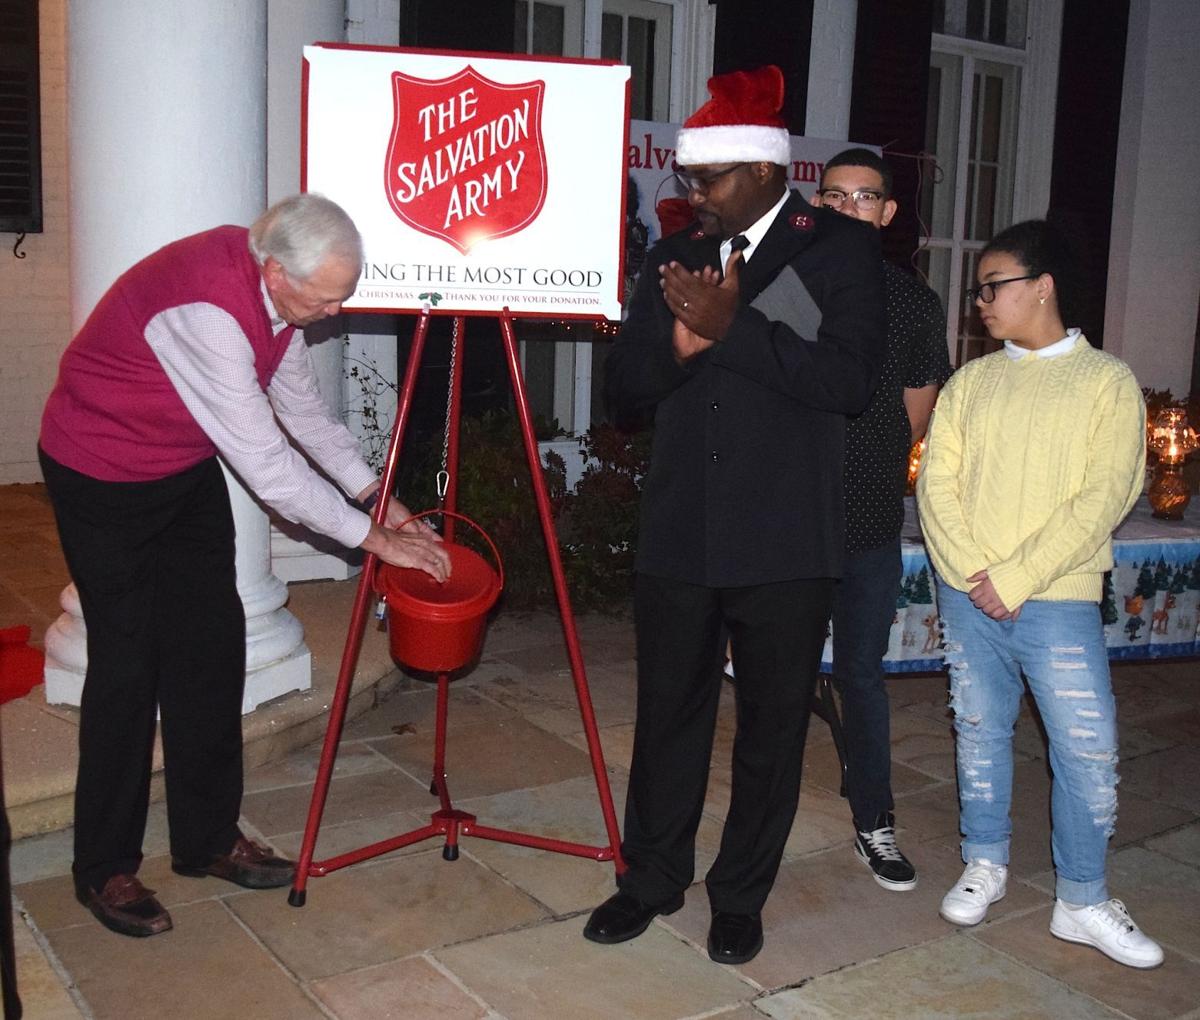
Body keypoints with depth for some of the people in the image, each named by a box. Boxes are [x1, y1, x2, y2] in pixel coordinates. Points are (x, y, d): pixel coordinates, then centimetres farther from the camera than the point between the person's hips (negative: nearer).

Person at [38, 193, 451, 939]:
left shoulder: (274, 289, -8)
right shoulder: (204, 308, -34)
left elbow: (303, 406, 5)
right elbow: (266, 464, -31)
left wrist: (373, 491, -4)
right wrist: (371, 537, -24)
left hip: (188, 469, 8)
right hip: (102, 475, -8)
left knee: (211, 645, 6)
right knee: (128, 660, -4)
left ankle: (209, 838, 19)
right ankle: (105, 870, 12)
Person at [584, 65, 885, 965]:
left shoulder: (841, 247, -3)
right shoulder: (676, 255, 9)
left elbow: (851, 378, -15)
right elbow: (625, 381, 7)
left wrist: (731, 327, -19)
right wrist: (678, 343, -14)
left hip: (785, 544, -3)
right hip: (678, 537, 4)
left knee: (773, 723, 9)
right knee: (668, 713, 13)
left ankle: (741, 898, 27)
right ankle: (652, 879, 31)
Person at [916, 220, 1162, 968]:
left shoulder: (1107, 381, -2)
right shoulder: (970, 383, 9)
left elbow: (1104, 497, -10)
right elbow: (938, 483, 3)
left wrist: (1015, 578, -15)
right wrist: (972, 573, -11)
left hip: (1058, 599, -3)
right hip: (968, 596, 3)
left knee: (1089, 751, -1)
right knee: (980, 732, 13)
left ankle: (1083, 901, 16)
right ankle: (986, 865, 30)